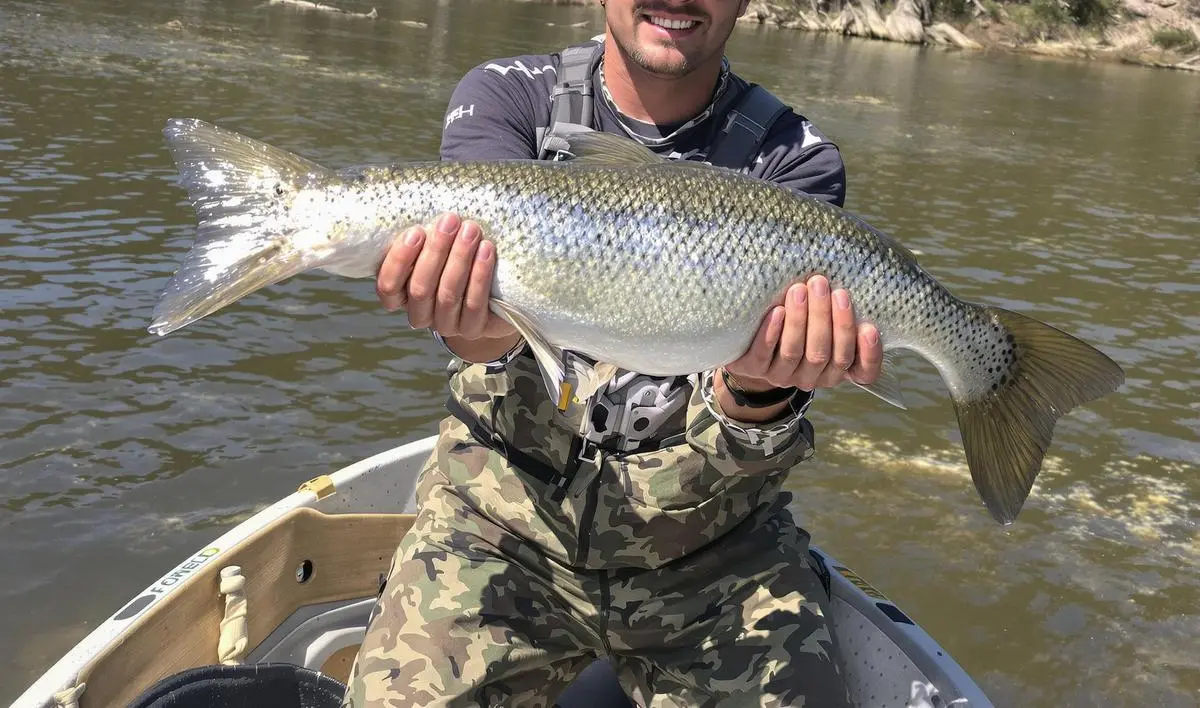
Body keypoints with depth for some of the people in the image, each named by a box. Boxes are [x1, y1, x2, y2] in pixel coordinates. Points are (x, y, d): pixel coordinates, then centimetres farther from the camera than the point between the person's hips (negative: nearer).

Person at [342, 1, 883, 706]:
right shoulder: (506, 95, 0)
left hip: (708, 542, 0)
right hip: (507, 504, 1)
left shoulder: (796, 158, -3)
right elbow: (483, 246, -18)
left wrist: (758, 390, -37)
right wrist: (487, 333, -41)